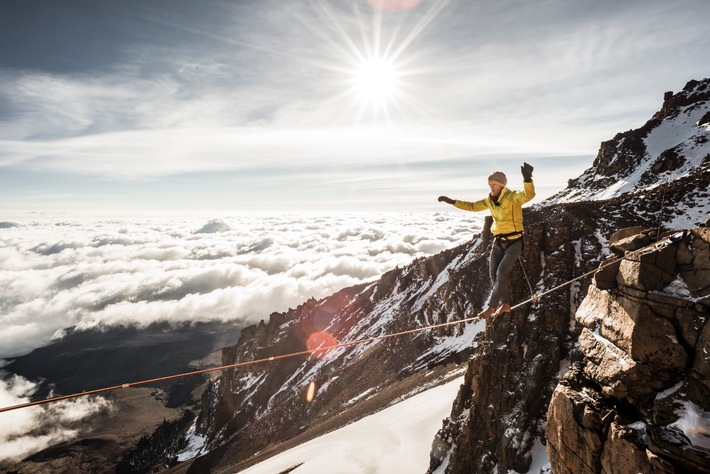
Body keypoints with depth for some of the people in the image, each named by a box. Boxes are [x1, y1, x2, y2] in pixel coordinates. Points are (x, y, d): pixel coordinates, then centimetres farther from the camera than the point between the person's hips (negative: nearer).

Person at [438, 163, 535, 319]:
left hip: (514, 242, -7)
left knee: (501, 274, -12)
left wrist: (527, 178, -57)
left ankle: (491, 306, -1)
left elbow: (528, 195, -38)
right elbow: (473, 206, 17)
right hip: (498, 242, 7)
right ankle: (505, 304, 23)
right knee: (494, 275, 6)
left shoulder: (512, 197, -18)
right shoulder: (490, 200, 4)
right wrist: (452, 201, 12)